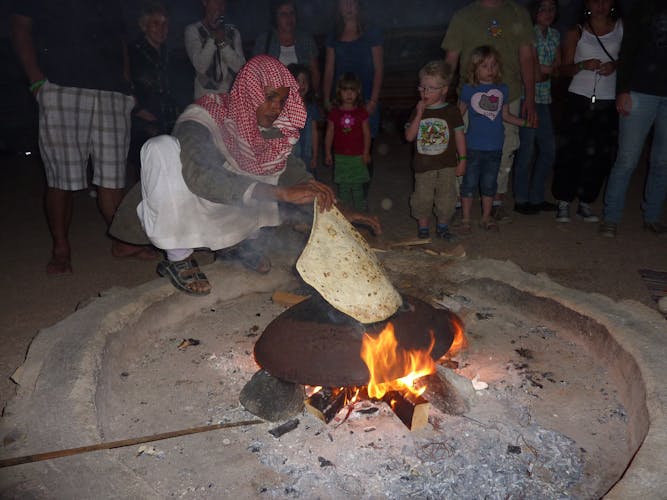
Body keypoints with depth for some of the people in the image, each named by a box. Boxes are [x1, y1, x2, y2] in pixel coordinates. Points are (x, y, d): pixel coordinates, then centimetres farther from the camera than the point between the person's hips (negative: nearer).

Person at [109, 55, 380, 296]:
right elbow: (200, 175, -45)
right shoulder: (201, 118, -27)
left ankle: (240, 240, 8)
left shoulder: (269, 126, -10)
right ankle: (177, 259, -20)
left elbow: (291, 172, 1)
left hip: (221, 214, 5)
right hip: (171, 214, -4)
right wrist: (282, 192, -53)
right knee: (163, 146, -33)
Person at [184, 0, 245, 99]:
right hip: (204, 97, -2)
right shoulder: (193, 30, 0)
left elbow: (240, 67, -4)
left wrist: (223, 42, -14)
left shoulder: (233, 31, 8)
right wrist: (212, 36, -15)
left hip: (230, 95, 3)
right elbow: (200, 66, -13)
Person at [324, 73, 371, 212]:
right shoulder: (334, 113, 0)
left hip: (358, 156, -1)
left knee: (357, 186, 5)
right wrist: (327, 153, 3)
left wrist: (366, 152, -4)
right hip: (340, 156, 1)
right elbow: (329, 134, 4)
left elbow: (366, 133, 0)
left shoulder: (361, 112, -2)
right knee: (343, 186, 8)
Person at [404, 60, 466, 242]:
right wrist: (419, 115, -15)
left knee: (446, 198, 9)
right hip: (423, 166, 1)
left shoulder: (452, 111, -1)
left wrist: (462, 159, 0)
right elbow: (409, 136, -7)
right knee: (422, 199, 6)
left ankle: (442, 227, 27)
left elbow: (459, 136, 2)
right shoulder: (417, 111, 2)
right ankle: (423, 229, 23)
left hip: (447, 165, 0)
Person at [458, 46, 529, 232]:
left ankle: (486, 217, 25)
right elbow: (459, 114, 5)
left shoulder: (502, 89, 7)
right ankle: (466, 219, 14)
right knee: (469, 183, 2)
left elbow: (505, 115, 15)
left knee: (489, 183, 12)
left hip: (495, 147, 3)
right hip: (473, 146, -3)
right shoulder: (468, 89, -2)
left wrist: (526, 122, 13)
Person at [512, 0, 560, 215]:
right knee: (527, 148, -6)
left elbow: (557, 67, 10)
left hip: (544, 98, 7)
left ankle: (536, 198, 19)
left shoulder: (555, 34, 15)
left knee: (549, 149, 7)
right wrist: (550, 69, -3)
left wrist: (543, 70, -7)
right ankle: (521, 200, 6)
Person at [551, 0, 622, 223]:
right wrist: (583, 65, -13)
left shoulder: (621, 27, 10)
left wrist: (615, 65, -8)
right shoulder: (576, 33, 6)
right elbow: (565, 68, 6)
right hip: (580, 98, -2)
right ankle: (563, 202, 4)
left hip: (608, 101, 2)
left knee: (600, 155, -1)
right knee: (572, 151, -6)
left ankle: (585, 203, 10)